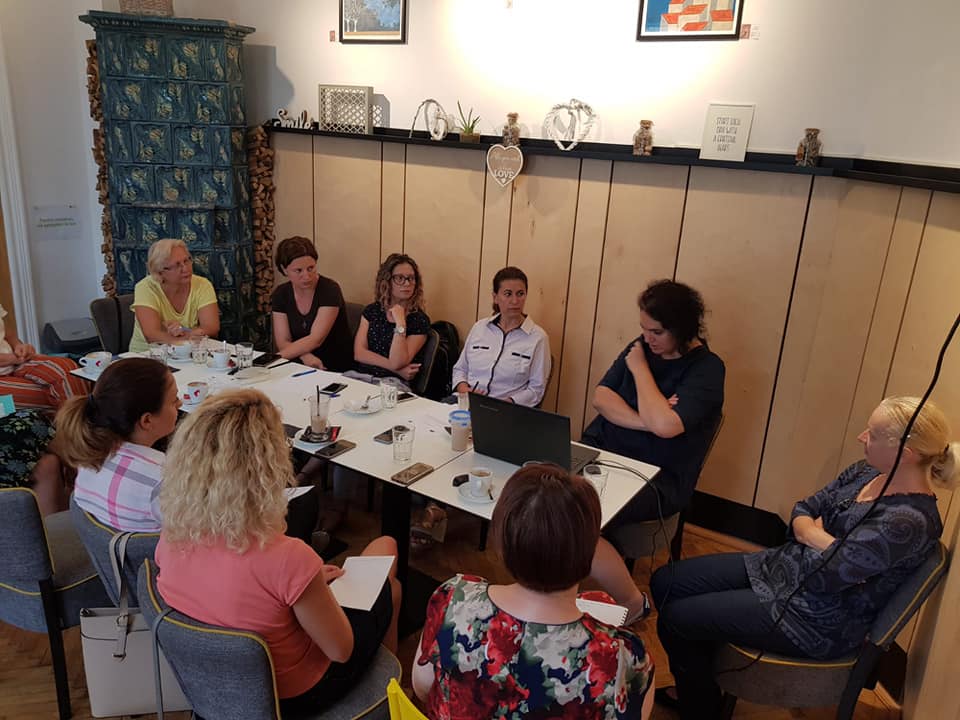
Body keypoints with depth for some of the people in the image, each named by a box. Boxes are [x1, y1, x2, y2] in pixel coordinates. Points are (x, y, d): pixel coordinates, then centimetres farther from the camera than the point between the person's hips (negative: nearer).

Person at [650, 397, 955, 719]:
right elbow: (802, 512, 4)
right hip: (785, 566, 9)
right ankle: (694, 691, 26)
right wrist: (821, 538, -16)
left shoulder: (909, 521, -27)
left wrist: (811, 535, -8)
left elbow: (823, 574, -27)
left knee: (675, 619, -8)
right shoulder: (868, 471, -2)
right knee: (665, 582, 4)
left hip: (819, 619, -9)